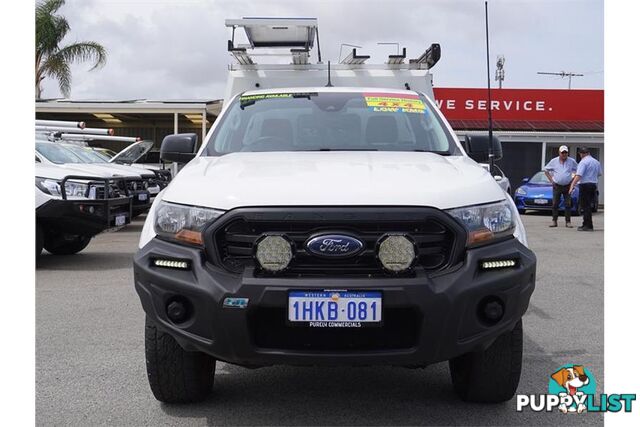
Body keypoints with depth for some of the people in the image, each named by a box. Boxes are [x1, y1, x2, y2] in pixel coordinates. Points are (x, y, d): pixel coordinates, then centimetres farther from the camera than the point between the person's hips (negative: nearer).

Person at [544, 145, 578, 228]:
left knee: (568, 205, -3)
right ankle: (554, 221, 5)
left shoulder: (572, 161, 2)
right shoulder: (554, 161, 3)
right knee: (555, 204, -1)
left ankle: (568, 222, 2)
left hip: (567, 186, 0)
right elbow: (546, 170, 13)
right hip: (556, 186, 0)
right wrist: (551, 180, 4)